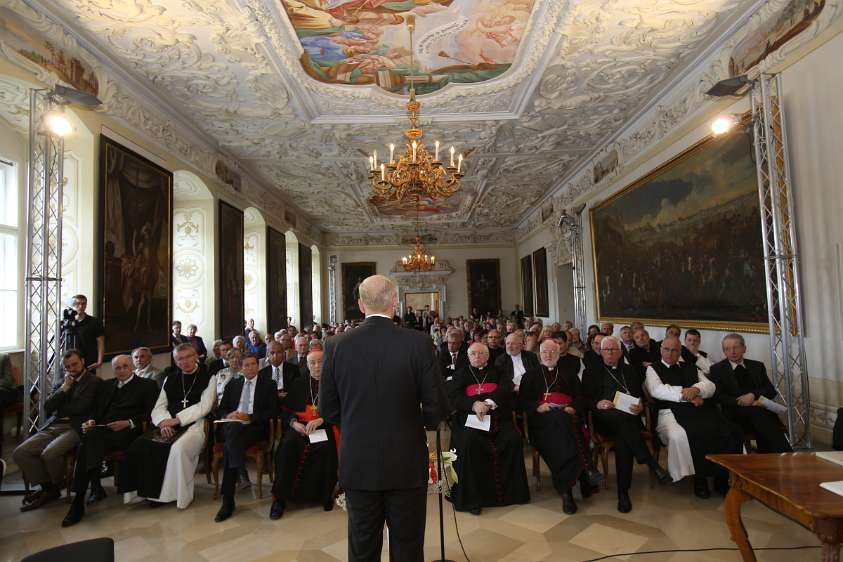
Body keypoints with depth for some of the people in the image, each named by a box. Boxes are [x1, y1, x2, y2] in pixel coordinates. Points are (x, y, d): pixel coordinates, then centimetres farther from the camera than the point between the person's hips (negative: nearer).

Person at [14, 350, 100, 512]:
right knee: (19, 453, -13)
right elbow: (47, 408, 10)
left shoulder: (94, 381, -1)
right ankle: (47, 486, 2)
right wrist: (64, 388, 0)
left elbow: (79, 408, -10)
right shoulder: (62, 383, 20)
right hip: (52, 427, 7)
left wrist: (58, 408, 6)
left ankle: (57, 486, 2)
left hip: (74, 428, -7)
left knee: (49, 454, -30)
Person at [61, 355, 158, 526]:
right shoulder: (105, 385, 29)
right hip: (101, 430, 5)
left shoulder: (147, 385, 12)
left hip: (126, 432, -5)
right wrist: (91, 421, 1)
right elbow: (96, 409, 23)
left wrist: (128, 423, -11)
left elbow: (150, 413, 2)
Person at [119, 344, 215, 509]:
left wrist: (177, 420, -13)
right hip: (169, 426, 5)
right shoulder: (170, 378, 20)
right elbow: (159, 407, 13)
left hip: (195, 424, -5)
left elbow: (203, 407, -7)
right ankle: (154, 492, -7)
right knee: (140, 445, -21)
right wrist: (164, 422, -8)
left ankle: (180, 495, -15)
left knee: (178, 448, -34)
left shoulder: (208, 378, 4)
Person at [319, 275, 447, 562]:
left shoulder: (336, 345, -9)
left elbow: (328, 411, -2)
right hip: (407, 465, -1)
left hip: (357, 465, 2)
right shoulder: (418, 343, -14)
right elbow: (437, 408, -10)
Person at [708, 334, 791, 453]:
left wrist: (753, 395, -12)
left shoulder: (757, 366, 21)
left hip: (761, 410, 3)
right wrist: (745, 402, -15)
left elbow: (771, 390, 10)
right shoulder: (717, 369, 10)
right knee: (757, 411, -33)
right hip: (735, 414, -2)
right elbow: (718, 396, -1)